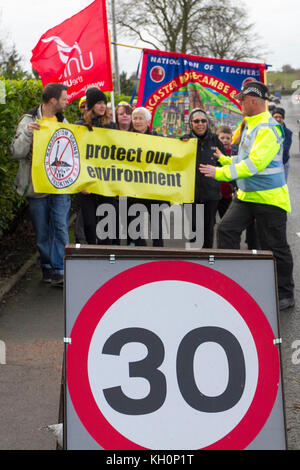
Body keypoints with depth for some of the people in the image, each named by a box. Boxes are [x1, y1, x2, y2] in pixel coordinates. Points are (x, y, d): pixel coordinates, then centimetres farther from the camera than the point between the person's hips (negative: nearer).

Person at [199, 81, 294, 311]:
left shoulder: (269, 129, -20)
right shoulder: (250, 126, 11)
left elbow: (255, 163, -29)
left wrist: (221, 173, -29)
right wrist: (225, 160, 17)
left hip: (269, 197, -9)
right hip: (246, 195, 9)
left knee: (275, 247, 1)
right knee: (227, 229, -2)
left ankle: (285, 295, 14)